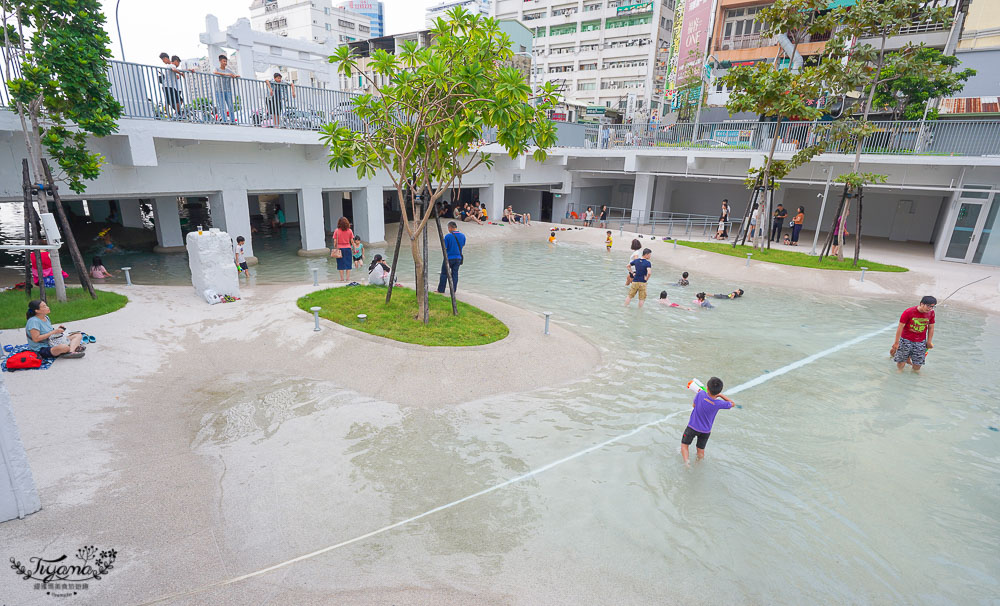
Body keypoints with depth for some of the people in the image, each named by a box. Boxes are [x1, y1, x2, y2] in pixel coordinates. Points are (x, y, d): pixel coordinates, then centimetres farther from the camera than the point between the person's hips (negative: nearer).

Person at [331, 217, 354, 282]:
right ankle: (348, 278, 8)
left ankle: (342, 278, 7)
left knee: (341, 264, 6)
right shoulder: (349, 231, -2)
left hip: (340, 248, -1)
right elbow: (352, 240, -1)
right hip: (348, 248, 1)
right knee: (348, 263, 8)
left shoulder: (336, 231, -6)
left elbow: (335, 241, -6)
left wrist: (335, 248, 4)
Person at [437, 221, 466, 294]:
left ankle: (441, 290, 14)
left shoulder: (448, 236, -17)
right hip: (458, 258, 4)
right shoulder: (463, 236, -2)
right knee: (455, 274, 13)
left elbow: (444, 248, -13)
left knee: (444, 274, 8)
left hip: (449, 258, -4)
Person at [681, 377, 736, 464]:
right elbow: (733, 404, -2)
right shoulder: (719, 404, -22)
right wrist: (720, 395, -2)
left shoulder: (701, 394, -27)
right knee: (701, 449, 22)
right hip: (706, 430, 1)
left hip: (693, 427, -1)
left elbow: (694, 405, -8)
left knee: (684, 444, 13)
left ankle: (686, 460, -5)